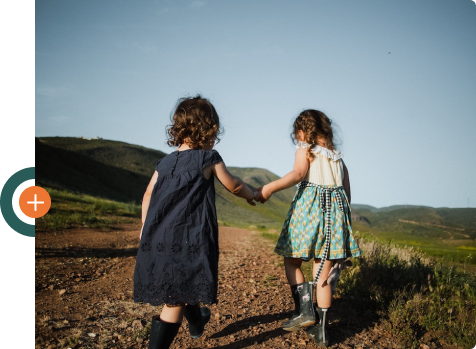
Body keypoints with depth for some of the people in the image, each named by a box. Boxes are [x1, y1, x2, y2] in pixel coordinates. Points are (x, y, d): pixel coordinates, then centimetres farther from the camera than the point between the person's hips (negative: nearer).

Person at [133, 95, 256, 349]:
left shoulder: (164, 163, 10)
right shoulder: (209, 158, -3)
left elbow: (148, 195, 11)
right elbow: (234, 186, 9)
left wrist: (145, 228, 19)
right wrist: (251, 194, 29)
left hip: (157, 240, 7)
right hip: (189, 240, -7)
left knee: (185, 288, 28)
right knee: (175, 300, -1)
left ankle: (197, 322, 53)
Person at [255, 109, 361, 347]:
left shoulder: (305, 150, 1)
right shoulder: (337, 156, 19)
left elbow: (298, 173, -19)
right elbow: (347, 191, 17)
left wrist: (269, 188, -27)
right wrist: (344, 216, 24)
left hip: (309, 206, -5)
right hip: (335, 207, 6)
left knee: (291, 261, 8)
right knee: (323, 271, 6)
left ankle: (305, 310, -8)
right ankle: (321, 329, 8)